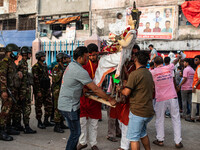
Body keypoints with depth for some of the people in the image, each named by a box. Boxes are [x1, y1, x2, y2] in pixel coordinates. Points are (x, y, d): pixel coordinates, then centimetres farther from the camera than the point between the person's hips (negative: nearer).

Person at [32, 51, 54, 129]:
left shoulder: (45, 65, 14)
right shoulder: (35, 67, -11)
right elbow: (35, 80, -16)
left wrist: (49, 87, 16)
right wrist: (38, 91, -18)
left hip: (46, 89, 8)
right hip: (39, 89, -8)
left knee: (49, 104, 7)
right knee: (39, 106, 2)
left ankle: (46, 121, 18)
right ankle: (39, 122, 11)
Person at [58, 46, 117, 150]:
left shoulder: (71, 65, 8)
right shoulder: (80, 71, -22)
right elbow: (95, 89, -18)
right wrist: (110, 99, -10)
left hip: (64, 104, 10)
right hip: (69, 107, -10)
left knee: (75, 131, 19)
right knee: (75, 133, 0)